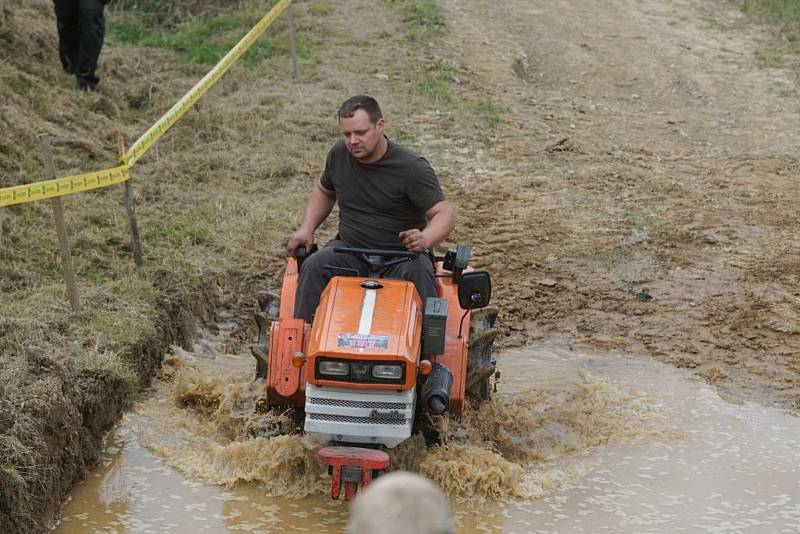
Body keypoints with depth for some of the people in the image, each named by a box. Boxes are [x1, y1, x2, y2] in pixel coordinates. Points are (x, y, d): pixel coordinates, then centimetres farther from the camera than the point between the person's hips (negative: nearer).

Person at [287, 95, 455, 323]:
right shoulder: (339, 154, 2)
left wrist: (424, 240, -39)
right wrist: (306, 229, 6)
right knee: (312, 266, -25)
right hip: (349, 249, 3)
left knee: (420, 273, -35)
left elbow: (445, 214, -17)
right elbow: (323, 191, 23)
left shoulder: (412, 168, -13)